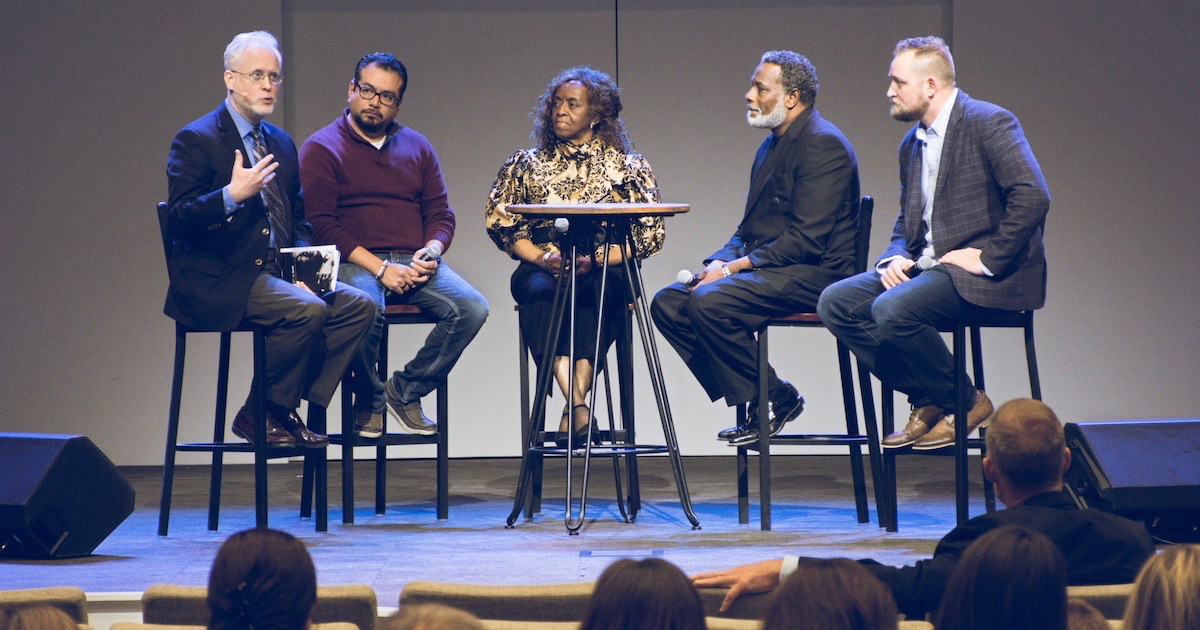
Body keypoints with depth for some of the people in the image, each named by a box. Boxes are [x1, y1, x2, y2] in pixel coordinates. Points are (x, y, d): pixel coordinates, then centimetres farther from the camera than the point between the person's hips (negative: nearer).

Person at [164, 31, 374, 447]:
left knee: (357, 304, -11)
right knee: (307, 309, -29)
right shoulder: (196, 140, -5)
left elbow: (297, 220, 23)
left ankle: (290, 408, -10)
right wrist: (231, 196, -28)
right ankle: (261, 414, -12)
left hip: (276, 272, 8)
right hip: (217, 281, -8)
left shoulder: (281, 144, 19)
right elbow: (178, 221, -13)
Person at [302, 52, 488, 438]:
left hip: (415, 264, 5)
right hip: (354, 264, -4)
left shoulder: (416, 146, 20)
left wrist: (431, 251, -7)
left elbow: (441, 213, 17)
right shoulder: (322, 148, 4)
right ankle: (369, 399, -9)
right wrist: (379, 268, -16)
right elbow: (321, 222, -7)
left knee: (471, 307, -23)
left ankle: (405, 391, -5)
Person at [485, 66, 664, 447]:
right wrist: (542, 257, -10)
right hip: (541, 269, 1)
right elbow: (501, 223, 9)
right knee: (540, 293, -36)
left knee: (593, 293, -38)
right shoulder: (528, 165, 18)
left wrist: (594, 258, -14)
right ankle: (578, 402, -52)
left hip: (603, 271, -1)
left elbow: (649, 234, 2)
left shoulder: (627, 167, 12)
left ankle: (574, 404, -49)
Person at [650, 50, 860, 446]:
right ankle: (749, 398, -4)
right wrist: (722, 261, -2)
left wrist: (735, 266, -18)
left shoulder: (823, 145, -13)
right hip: (768, 270, 10)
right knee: (668, 303, -4)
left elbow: (806, 239, -20)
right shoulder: (772, 146, 19)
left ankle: (776, 398, -11)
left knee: (709, 302, -28)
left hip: (813, 275, -10)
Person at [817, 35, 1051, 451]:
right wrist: (895, 258, 1)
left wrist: (988, 257, -19)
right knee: (835, 303, -7)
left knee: (892, 310, -30)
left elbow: (1033, 197, -21)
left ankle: (966, 403, -7)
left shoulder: (989, 124, -10)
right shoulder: (912, 143, 18)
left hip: (984, 276, -9)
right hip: (927, 268, 9)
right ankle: (927, 401, -3)